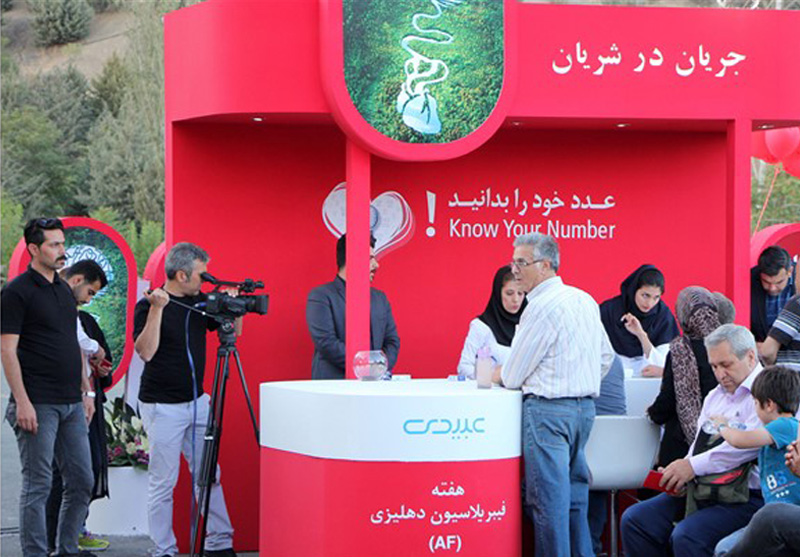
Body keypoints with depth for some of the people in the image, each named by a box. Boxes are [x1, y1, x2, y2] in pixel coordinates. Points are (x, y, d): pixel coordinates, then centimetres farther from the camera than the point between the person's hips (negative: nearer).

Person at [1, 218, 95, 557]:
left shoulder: (64, 290, 15)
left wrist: (86, 391, 17)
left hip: (71, 403, 8)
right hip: (38, 405, -8)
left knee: (82, 481, 9)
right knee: (38, 485, -3)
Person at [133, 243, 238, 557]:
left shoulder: (200, 301, 7)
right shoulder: (148, 305, -11)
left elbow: (233, 331, 14)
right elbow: (145, 351, -23)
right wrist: (157, 308, -28)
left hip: (197, 402, 7)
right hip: (162, 407, -7)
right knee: (163, 483, -2)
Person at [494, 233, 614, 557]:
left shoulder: (541, 306, -14)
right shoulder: (585, 300, 11)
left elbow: (513, 377, -8)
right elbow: (606, 357, 21)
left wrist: (498, 374, 13)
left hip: (548, 410, -9)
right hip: (585, 407, 9)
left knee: (548, 497, -6)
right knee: (575, 492, 14)